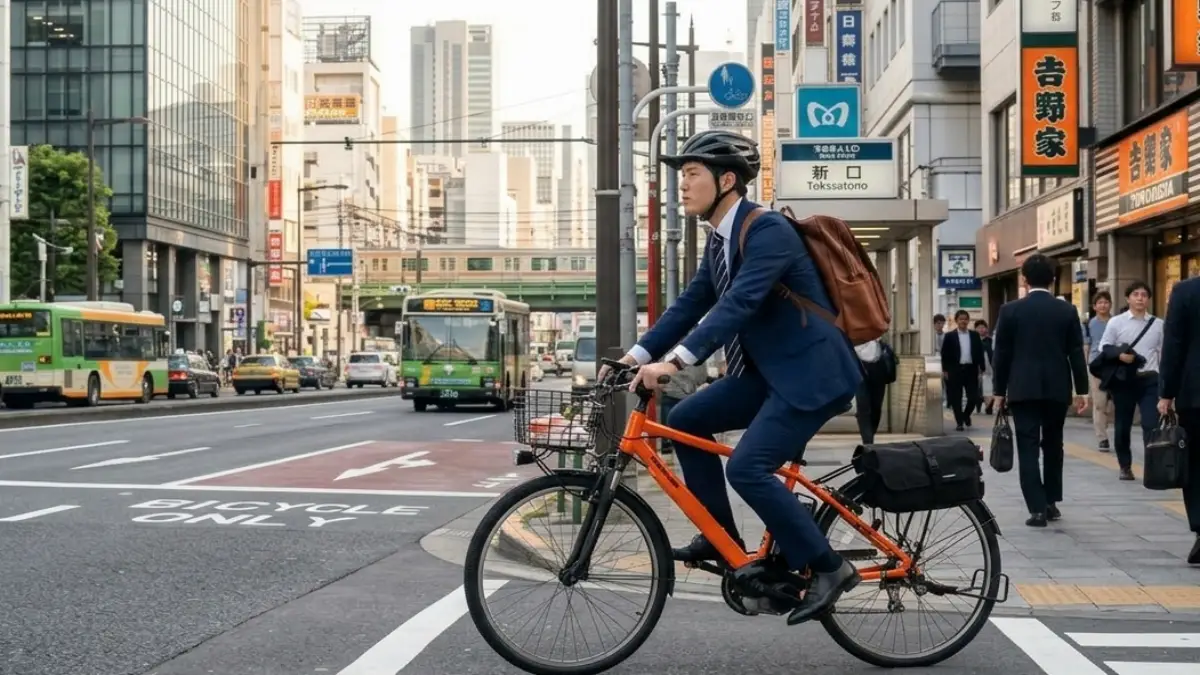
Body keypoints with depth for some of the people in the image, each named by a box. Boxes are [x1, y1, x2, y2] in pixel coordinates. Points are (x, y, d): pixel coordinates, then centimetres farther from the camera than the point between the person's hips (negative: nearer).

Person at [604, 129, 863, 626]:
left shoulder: (768, 230, -19)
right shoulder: (719, 240, 10)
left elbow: (738, 305, -30)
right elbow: (690, 304, 11)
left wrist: (675, 361, -39)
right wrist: (635, 355, 0)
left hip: (811, 372, -9)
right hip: (770, 371, 9)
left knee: (747, 469, -19)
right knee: (686, 420, 4)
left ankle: (829, 568, -6)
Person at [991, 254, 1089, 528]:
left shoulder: (1010, 310, -4)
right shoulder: (1067, 311, 1)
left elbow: (1002, 354, -1)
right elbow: (1076, 353, 2)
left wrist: (999, 390, 7)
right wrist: (1082, 390, 8)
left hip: (1023, 389, -2)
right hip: (1057, 389, 2)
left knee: (1028, 448, -2)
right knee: (1053, 446, 15)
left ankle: (1038, 509, -8)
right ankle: (1051, 503, 22)